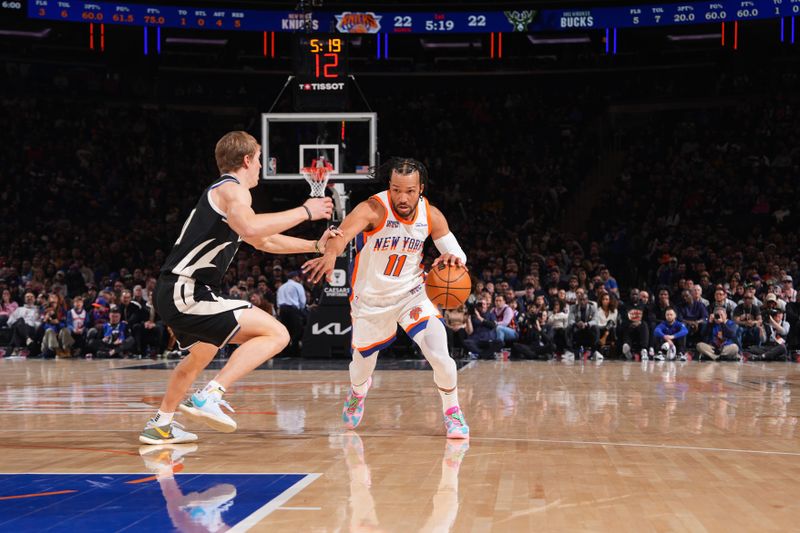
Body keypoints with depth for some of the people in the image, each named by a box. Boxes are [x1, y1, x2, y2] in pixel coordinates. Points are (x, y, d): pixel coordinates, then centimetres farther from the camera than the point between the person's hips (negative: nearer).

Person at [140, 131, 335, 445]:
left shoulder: (223, 191, 24)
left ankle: (160, 425, 45)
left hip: (173, 294, 11)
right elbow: (251, 228, -32)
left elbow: (264, 241, 36)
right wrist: (304, 211, -22)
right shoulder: (233, 189, -8)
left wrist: (315, 246, 33)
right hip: (187, 294, -11)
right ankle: (209, 396, -20)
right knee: (276, 334, -14)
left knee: (202, 354, 35)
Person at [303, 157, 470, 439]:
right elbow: (343, 233, -46)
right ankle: (358, 390, 55)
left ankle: (452, 412, 9)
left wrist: (452, 258, -30)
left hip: (412, 294, 1)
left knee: (440, 357, -18)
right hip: (371, 300, -1)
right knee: (362, 368, 16)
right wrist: (330, 255, -69)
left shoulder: (431, 215, -13)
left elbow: (458, 254, -4)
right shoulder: (374, 209, -27)